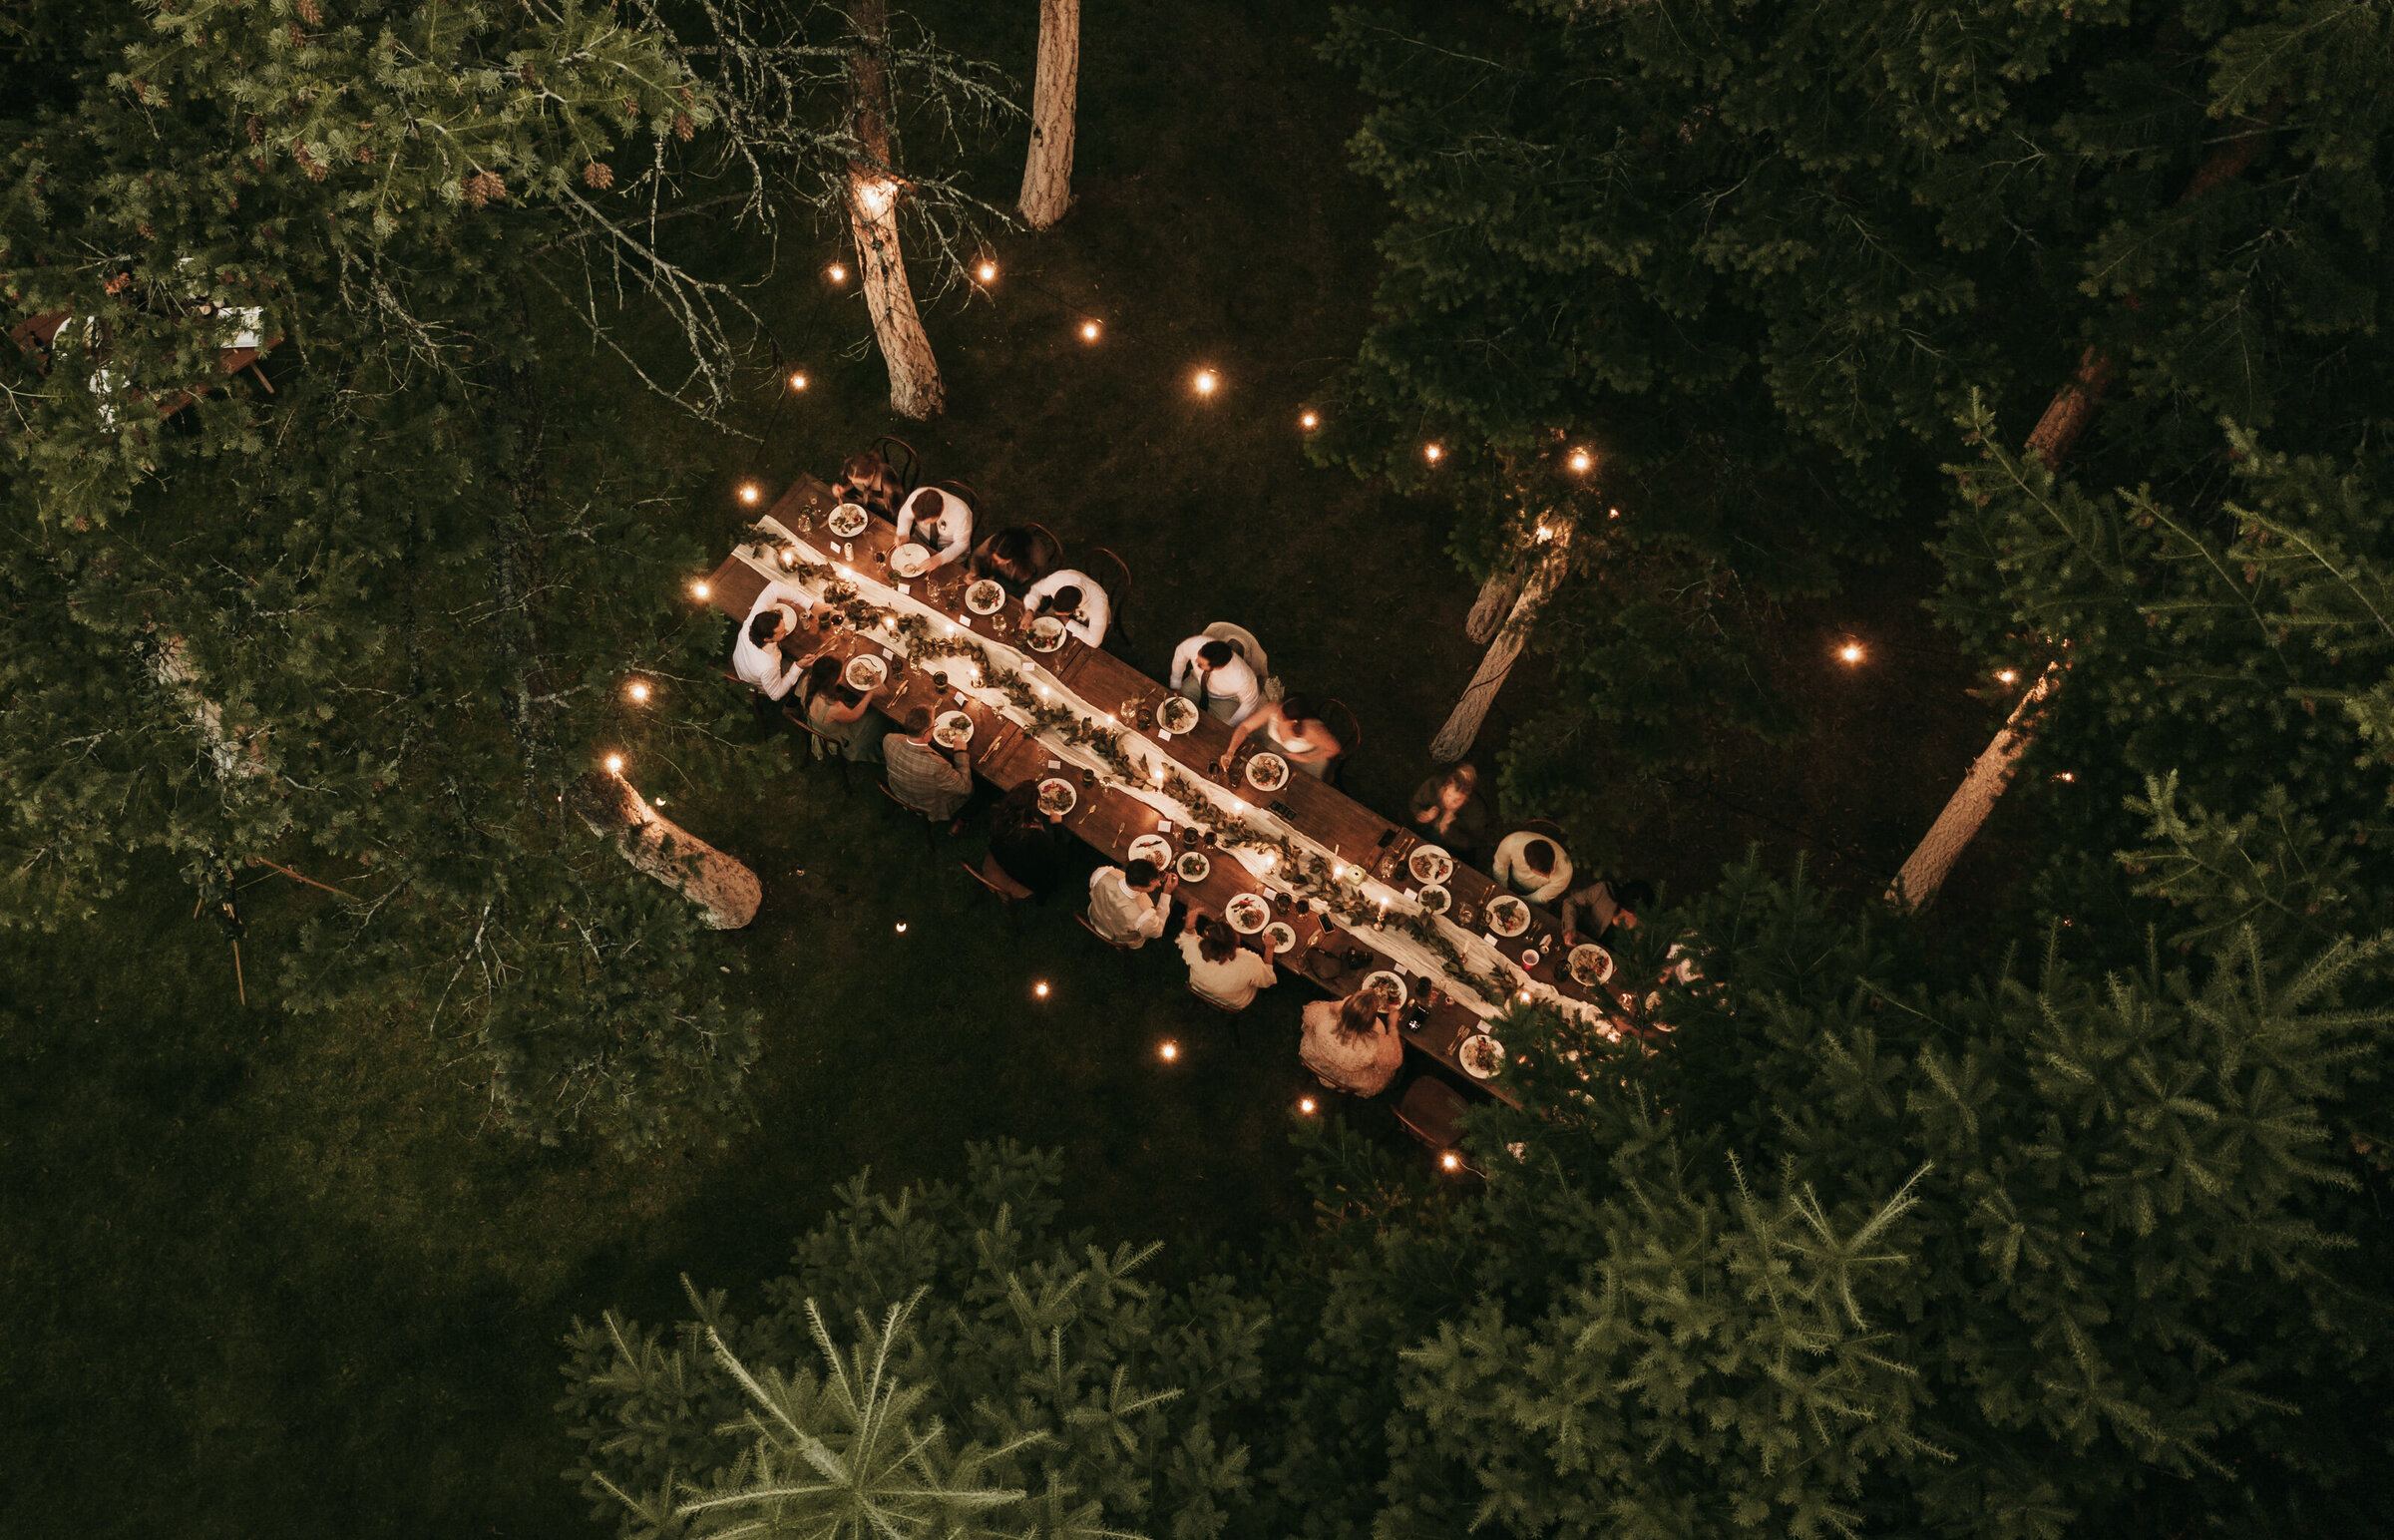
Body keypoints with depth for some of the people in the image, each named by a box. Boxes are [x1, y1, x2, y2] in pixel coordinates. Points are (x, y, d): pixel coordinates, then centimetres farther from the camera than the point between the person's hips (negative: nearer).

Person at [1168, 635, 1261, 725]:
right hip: (1197, 681, 2)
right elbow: (1180, 653, -11)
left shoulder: (1242, 679, -43)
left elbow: (1249, 703, -21)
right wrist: (1176, 686, -4)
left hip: (1225, 699, -2)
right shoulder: (1195, 644, -36)